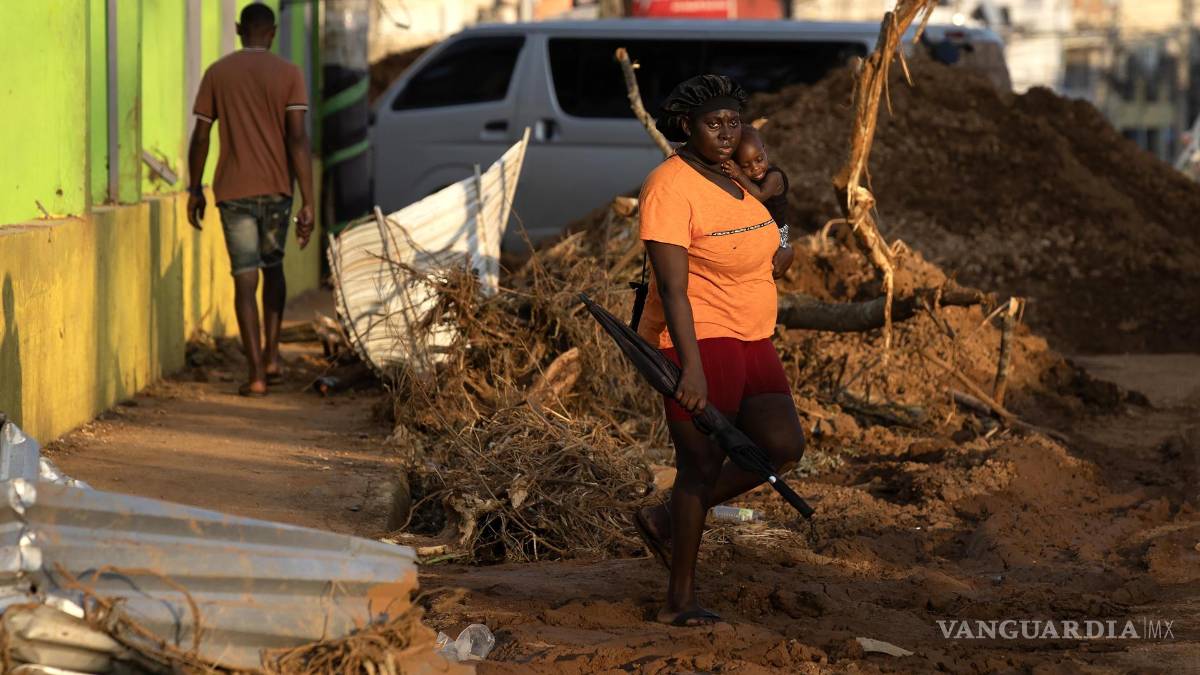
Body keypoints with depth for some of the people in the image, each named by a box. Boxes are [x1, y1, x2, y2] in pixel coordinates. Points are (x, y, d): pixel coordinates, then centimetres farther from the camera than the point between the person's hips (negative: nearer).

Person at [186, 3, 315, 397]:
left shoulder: (217, 74, 1)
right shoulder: (289, 75, -3)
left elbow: (200, 137, 1)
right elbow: (298, 139, -10)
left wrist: (194, 190, 13)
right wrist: (308, 204, -11)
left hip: (234, 191, -1)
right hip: (276, 188, 1)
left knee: (246, 279, 0)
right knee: (273, 267, 22)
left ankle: (255, 374, -7)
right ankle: (271, 355, 16)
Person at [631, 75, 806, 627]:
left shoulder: (732, 178, 11)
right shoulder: (671, 187, -17)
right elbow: (672, 286, -23)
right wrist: (692, 367, -29)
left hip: (748, 344, 8)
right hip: (697, 342, -8)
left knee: (783, 448, -1)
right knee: (702, 466, -4)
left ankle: (666, 519, 15)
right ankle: (681, 601, 9)